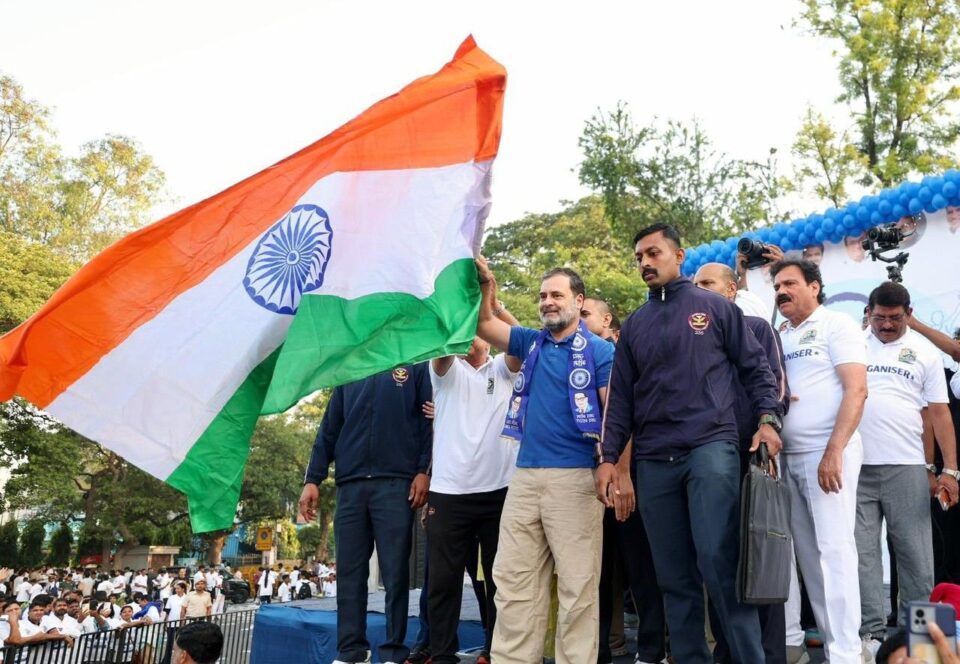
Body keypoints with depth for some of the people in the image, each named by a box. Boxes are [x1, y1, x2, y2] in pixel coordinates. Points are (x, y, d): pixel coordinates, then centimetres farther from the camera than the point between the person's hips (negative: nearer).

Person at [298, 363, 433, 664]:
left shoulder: (416, 365, 9)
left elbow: (430, 418, 1)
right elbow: (329, 428, 15)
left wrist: (424, 470, -10)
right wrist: (312, 479, 7)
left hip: (396, 483, -3)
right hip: (350, 484, 4)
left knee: (395, 574, -1)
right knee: (350, 574, 4)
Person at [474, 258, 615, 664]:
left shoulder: (600, 351, 0)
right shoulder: (531, 342, 15)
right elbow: (483, 324, 12)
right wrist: (482, 287, -6)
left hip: (575, 477, -5)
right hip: (525, 474, 5)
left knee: (577, 584, 1)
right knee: (513, 578, 7)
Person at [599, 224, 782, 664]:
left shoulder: (715, 307, 7)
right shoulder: (634, 325, 16)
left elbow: (755, 368, 7)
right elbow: (621, 396, 14)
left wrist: (767, 418, -9)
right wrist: (609, 457, 7)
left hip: (711, 446, -4)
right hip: (653, 460, 4)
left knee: (718, 561, -12)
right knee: (673, 574, 7)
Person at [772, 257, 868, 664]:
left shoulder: (837, 325, -1)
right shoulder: (777, 336, 16)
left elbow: (856, 390, -10)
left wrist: (834, 452, -18)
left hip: (827, 454, -5)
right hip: (786, 457, 5)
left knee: (833, 549, -6)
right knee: (805, 551, 9)